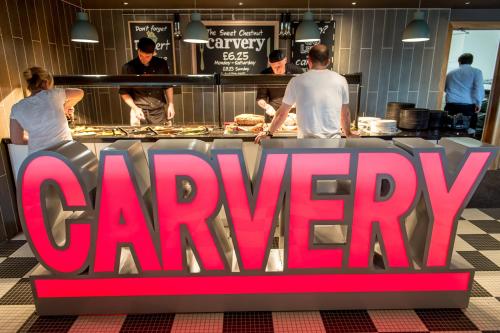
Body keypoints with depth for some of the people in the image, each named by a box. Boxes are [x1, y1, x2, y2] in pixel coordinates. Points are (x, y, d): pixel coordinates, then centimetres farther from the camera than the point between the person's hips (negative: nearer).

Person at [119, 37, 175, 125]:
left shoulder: (161, 64, -1)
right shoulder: (128, 68, -7)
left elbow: (168, 85, 12)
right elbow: (124, 92, 1)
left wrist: (171, 104, 2)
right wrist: (135, 108, -13)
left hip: (160, 110, 2)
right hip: (140, 111, -2)